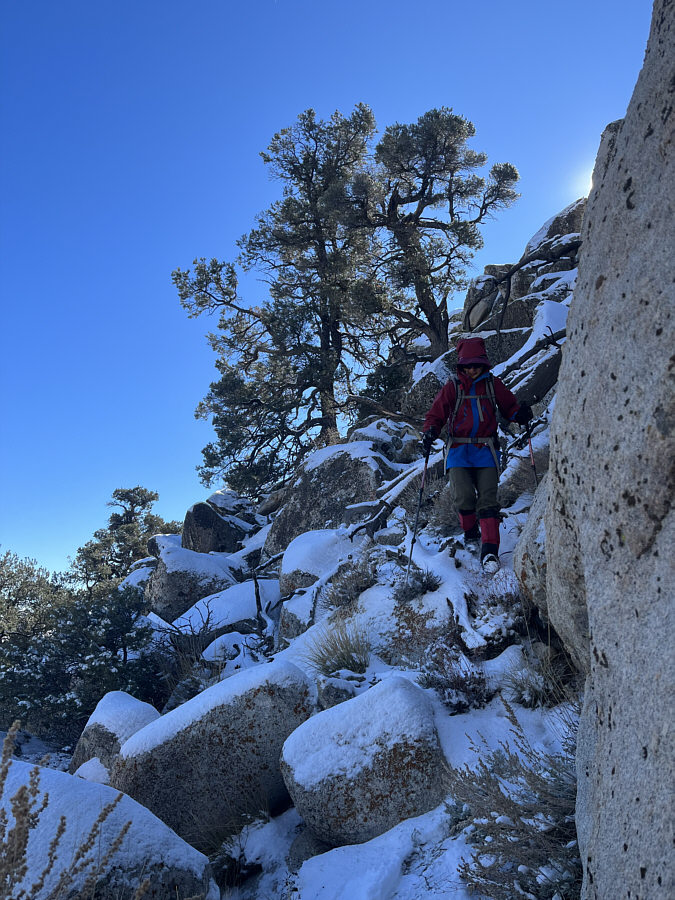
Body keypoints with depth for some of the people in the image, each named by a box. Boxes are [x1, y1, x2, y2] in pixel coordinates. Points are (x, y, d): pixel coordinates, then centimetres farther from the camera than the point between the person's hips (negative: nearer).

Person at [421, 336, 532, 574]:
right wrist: (430, 432, -14)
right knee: (464, 497, -14)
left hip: (486, 450, 1)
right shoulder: (451, 387, 6)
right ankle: (470, 532, 16)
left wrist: (520, 414, -5)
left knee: (487, 499, -11)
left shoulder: (493, 384, 10)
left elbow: (509, 406, 18)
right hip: (459, 451, -1)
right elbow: (436, 415, 7)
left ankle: (489, 551, -8)